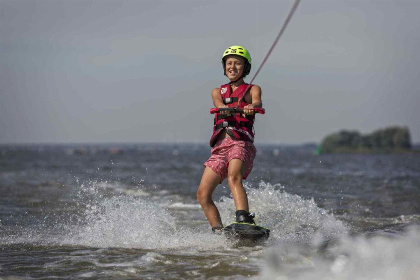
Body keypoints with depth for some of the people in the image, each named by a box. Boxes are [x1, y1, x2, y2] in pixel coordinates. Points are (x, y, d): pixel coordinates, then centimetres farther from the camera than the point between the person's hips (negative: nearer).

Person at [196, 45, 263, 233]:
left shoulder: (252, 89, 16)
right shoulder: (218, 91, 26)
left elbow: (257, 102, -8)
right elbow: (218, 104, 1)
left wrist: (252, 107, -34)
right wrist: (224, 108, -25)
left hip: (241, 142, -5)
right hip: (219, 146, 5)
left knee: (234, 177, -34)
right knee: (202, 194, -7)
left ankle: (244, 220, -50)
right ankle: (219, 233, -1)